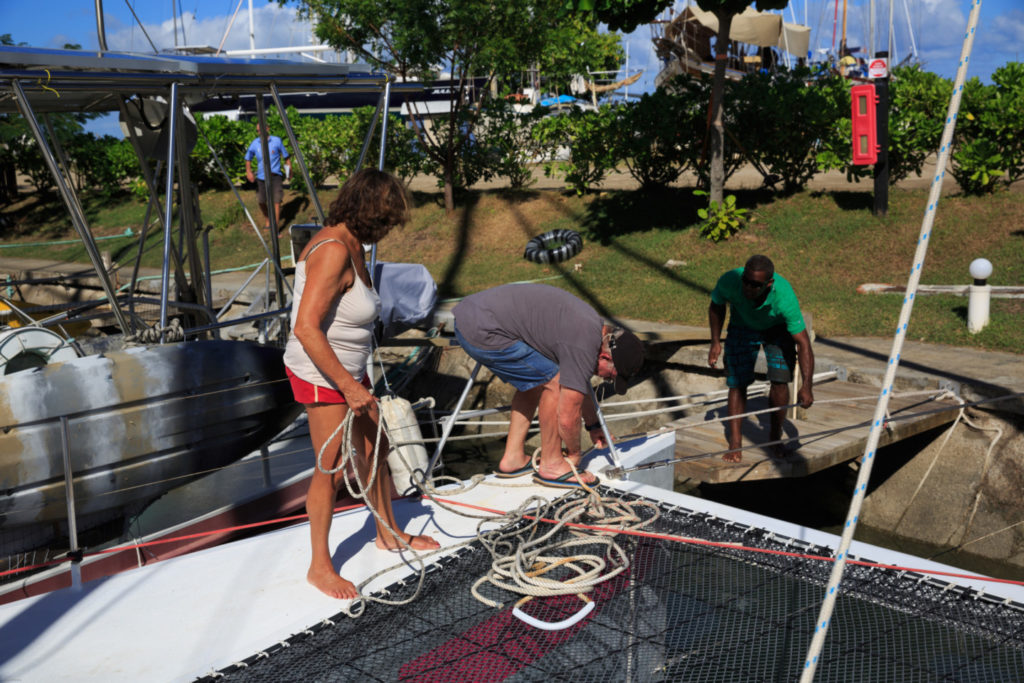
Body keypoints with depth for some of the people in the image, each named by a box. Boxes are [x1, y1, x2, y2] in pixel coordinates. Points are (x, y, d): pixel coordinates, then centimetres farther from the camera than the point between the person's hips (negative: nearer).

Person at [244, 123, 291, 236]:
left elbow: (286, 155, 8)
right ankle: (267, 220, 37)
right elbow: (248, 159, 11)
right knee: (261, 201, 9)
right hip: (261, 176, 3)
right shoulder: (254, 144, 2)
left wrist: (289, 168, 5)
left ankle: (276, 228, -7)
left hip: (275, 176, -3)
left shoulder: (276, 141, -3)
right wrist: (248, 171, -4)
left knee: (276, 201, -10)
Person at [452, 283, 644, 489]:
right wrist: (574, 454, 9)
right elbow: (567, 417, -9)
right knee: (554, 383, -5)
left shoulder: (590, 324, 14)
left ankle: (513, 459, 23)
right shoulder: (584, 347, -16)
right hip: (483, 333, -10)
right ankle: (551, 465, 7)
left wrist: (593, 425, 39)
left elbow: (578, 384, 31)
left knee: (534, 381, 19)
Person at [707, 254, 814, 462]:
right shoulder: (729, 281, -35)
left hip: (778, 328, -1)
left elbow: (803, 343, -38)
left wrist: (807, 386, -45)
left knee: (779, 380, -14)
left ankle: (776, 437, 8)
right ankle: (734, 443, 2)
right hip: (742, 327, 2)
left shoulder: (784, 296, -41)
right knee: (737, 383, -7)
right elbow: (716, 306, -8)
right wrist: (715, 342, -10)